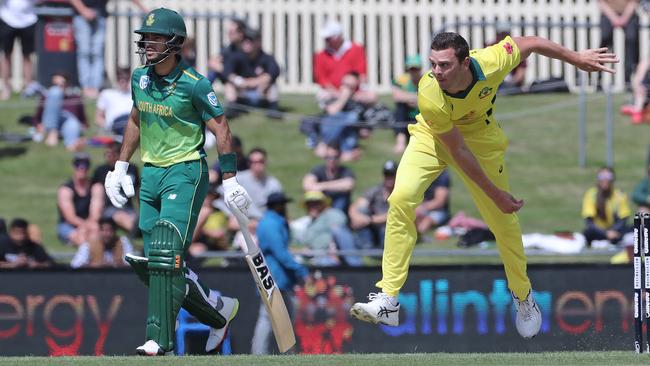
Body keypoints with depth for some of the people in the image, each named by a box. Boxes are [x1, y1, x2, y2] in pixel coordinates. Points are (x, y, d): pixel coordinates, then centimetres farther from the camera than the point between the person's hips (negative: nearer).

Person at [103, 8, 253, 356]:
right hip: (150, 173, 7)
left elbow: (220, 129, -8)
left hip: (185, 173, -7)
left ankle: (160, 338, -18)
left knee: (166, 255, -18)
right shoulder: (140, 78, 6)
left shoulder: (194, 85, -13)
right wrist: (120, 167, 18)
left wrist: (230, 181, -11)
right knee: (151, 264, 5)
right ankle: (219, 308, 24)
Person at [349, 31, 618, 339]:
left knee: (503, 219, 6)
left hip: (480, 134, 2)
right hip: (433, 137, -2)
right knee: (401, 198, -24)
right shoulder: (429, 96, -37)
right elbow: (458, 153, -27)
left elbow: (529, 44, -12)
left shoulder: (491, 62, -34)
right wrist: (495, 194, -21)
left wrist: (577, 59, 2)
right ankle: (388, 300, -23)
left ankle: (523, 297, 32)